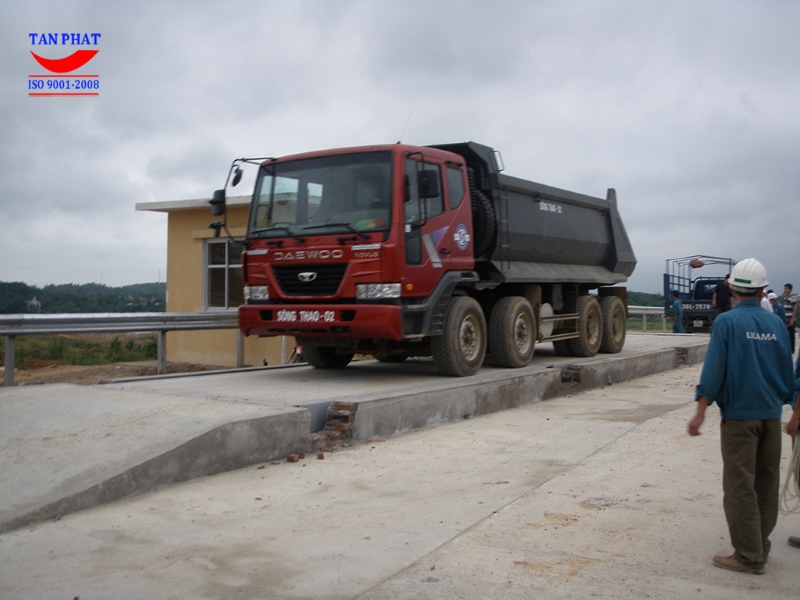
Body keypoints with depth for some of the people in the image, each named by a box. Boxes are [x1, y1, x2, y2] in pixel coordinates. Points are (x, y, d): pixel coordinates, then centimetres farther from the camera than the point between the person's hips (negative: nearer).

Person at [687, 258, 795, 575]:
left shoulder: (727, 322, -10)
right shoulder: (775, 323, 5)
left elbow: (713, 370, -14)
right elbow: (787, 371, 12)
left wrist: (700, 412, -10)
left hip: (739, 415, -5)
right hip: (772, 415, 6)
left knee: (740, 486, 1)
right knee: (767, 484, 14)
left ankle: (749, 555, 5)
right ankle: (760, 547, 24)